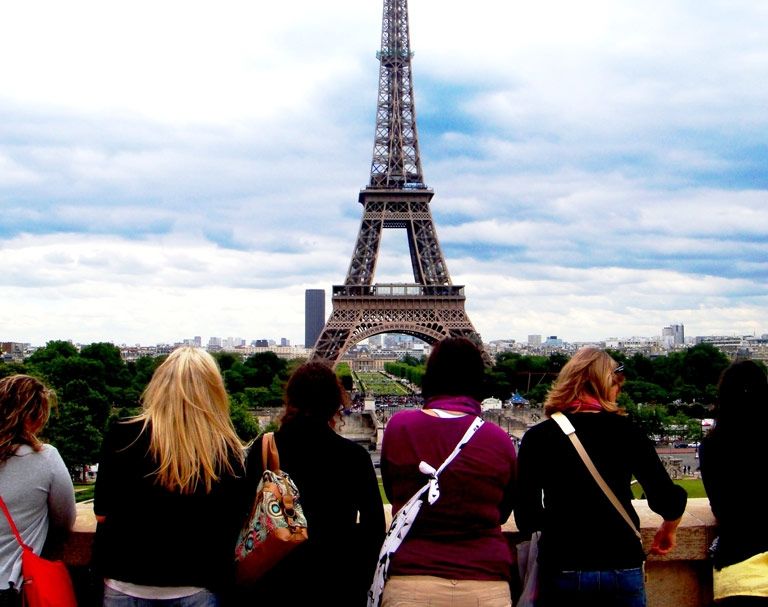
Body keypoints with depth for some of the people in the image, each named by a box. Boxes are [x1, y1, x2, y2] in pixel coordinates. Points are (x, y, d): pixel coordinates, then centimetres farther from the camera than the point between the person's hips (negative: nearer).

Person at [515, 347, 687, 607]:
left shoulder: (537, 438, -2)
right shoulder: (625, 431, -2)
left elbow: (526, 520, -3)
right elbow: (670, 500, -6)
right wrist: (668, 530, 15)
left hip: (562, 569, 0)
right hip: (622, 565, 0)